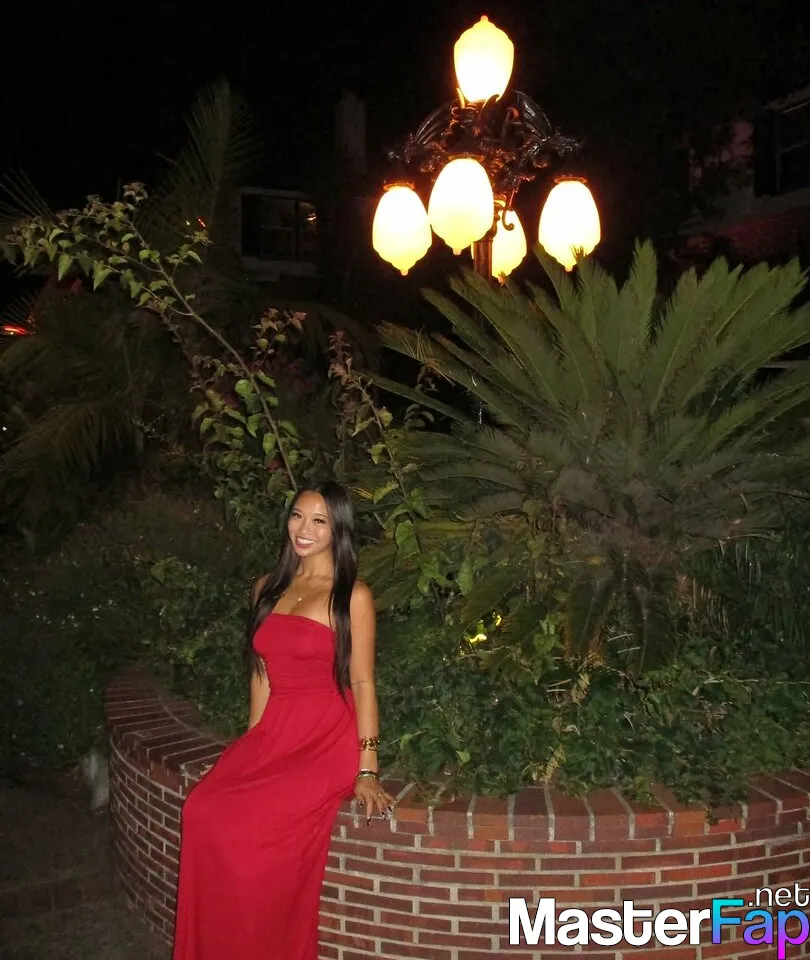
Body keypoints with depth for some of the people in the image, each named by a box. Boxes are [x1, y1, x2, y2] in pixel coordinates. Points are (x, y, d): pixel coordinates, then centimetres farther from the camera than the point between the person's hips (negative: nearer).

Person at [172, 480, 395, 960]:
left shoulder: (353, 596, -5)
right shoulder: (269, 589, 12)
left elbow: (363, 683, -7)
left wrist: (367, 770, -10)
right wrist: (251, 747, 14)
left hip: (327, 741, -5)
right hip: (274, 735, 5)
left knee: (260, 829, -25)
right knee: (203, 812, -19)